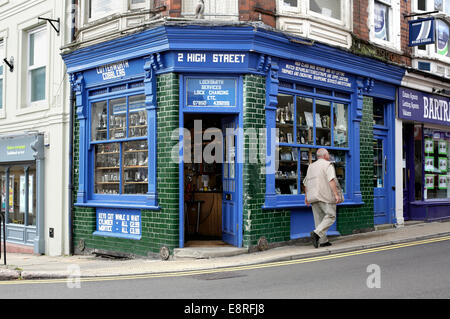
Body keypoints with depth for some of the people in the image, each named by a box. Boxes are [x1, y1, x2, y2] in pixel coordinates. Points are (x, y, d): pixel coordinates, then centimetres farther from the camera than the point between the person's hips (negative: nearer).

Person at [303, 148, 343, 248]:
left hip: (313, 197, 7)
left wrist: (306, 196, 28)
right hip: (325, 195, -7)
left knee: (319, 219, 8)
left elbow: (306, 183, 21)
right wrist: (336, 194, -19)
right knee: (330, 216, -3)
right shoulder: (328, 165, -3)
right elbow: (331, 180, -16)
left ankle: (323, 241, 7)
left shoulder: (311, 166, 19)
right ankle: (316, 233, -19)